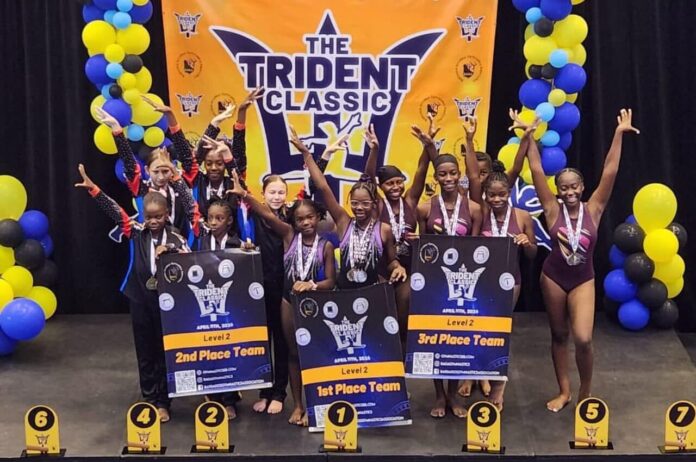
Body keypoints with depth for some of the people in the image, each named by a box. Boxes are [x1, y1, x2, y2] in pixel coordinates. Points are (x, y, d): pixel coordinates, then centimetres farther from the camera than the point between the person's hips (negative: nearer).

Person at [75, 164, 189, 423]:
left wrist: (169, 253, -24)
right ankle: (149, 400, 20)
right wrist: (93, 189, -13)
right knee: (145, 353, 10)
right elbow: (115, 213, -6)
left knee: (164, 352, 7)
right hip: (140, 300, 2)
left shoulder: (176, 239, -5)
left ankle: (163, 402, 16)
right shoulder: (138, 232, -1)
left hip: (165, 302, -2)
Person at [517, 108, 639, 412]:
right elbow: (536, 170, -12)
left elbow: (610, 172, -13)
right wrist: (528, 135, -16)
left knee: (583, 339, -13)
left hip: (583, 280, -1)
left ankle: (585, 392, 11)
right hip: (553, 277, 1)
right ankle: (564, 391, 27)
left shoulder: (593, 209, -8)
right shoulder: (553, 210, -8)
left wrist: (619, 134, -17)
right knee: (558, 335, 12)